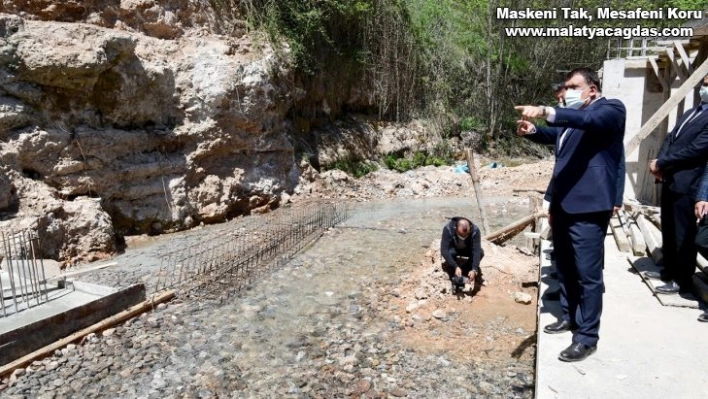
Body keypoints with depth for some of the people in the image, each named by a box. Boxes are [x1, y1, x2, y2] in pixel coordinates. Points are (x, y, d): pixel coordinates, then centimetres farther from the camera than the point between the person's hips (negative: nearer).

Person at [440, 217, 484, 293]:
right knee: (451, 253, -36)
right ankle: (454, 278, -12)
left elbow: (476, 251, -35)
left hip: (467, 249, 2)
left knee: (480, 252, -28)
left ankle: (465, 274, -8)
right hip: (453, 249, -2)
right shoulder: (448, 229, -35)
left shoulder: (475, 230, -31)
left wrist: (474, 270, -46)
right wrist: (455, 267, -48)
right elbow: (444, 250, -39)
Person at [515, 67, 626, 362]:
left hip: (588, 206, -8)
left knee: (587, 273, -1)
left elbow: (589, 119, -26)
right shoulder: (572, 117, 19)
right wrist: (532, 130, -4)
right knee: (564, 267, 18)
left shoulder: (611, 109, -7)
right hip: (563, 203, 9)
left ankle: (587, 337, 10)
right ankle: (569, 316, 35)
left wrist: (545, 112, -42)